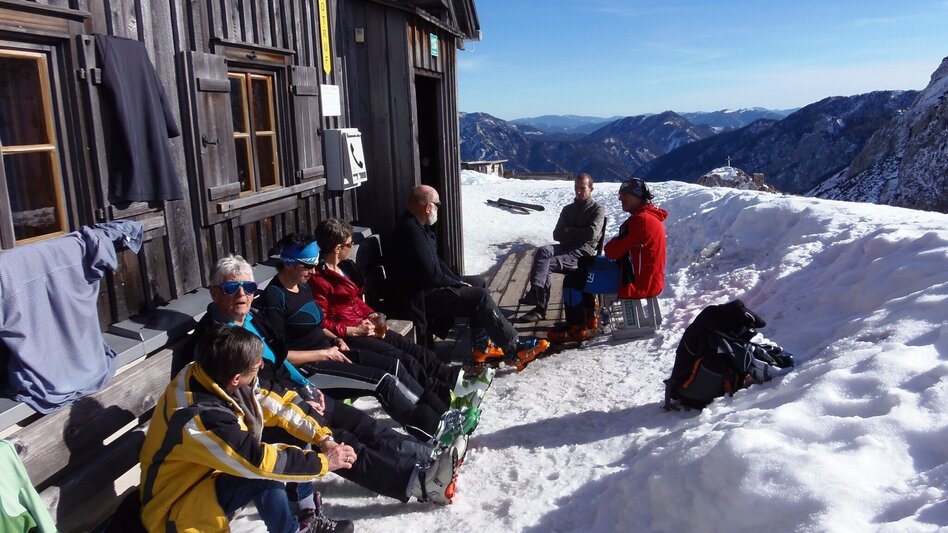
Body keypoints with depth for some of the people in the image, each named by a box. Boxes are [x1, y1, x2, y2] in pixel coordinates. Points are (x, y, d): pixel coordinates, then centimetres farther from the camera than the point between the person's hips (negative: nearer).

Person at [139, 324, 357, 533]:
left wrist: (322, 438, -8)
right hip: (179, 505, -8)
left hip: (207, 473, 8)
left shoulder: (210, 375, -13)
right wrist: (323, 463, -19)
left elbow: (274, 404, -4)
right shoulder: (198, 418, -35)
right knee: (266, 472, -27)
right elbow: (261, 462, -31)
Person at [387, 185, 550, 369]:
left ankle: (482, 346, 10)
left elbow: (436, 260, 17)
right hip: (420, 297, -11)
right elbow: (431, 275, -26)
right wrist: (457, 284, -10)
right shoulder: (411, 231, -23)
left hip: (427, 285, 11)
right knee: (480, 296, -17)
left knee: (479, 283, 13)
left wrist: (457, 280, 4)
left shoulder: (416, 225, 10)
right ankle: (514, 348, -8)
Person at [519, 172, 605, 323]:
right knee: (543, 251, -29)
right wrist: (579, 234, -1)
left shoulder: (597, 209, 6)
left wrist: (569, 231, -1)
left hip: (584, 252, -5)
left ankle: (540, 308, -29)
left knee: (546, 264, -27)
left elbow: (592, 233, -11)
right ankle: (536, 292, -39)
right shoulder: (568, 209, 22)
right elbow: (557, 235, 12)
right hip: (566, 248, 5)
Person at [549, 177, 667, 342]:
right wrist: (615, 245, -1)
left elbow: (612, 251, -20)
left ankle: (577, 328, 1)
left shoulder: (641, 219, -21)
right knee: (586, 264, 23)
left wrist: (610, 245, 2)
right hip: (647, 278, 10)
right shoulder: (650, 215, 11)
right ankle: (588, 318, 24)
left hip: (636, 283, -10)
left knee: (573, 280, -8)